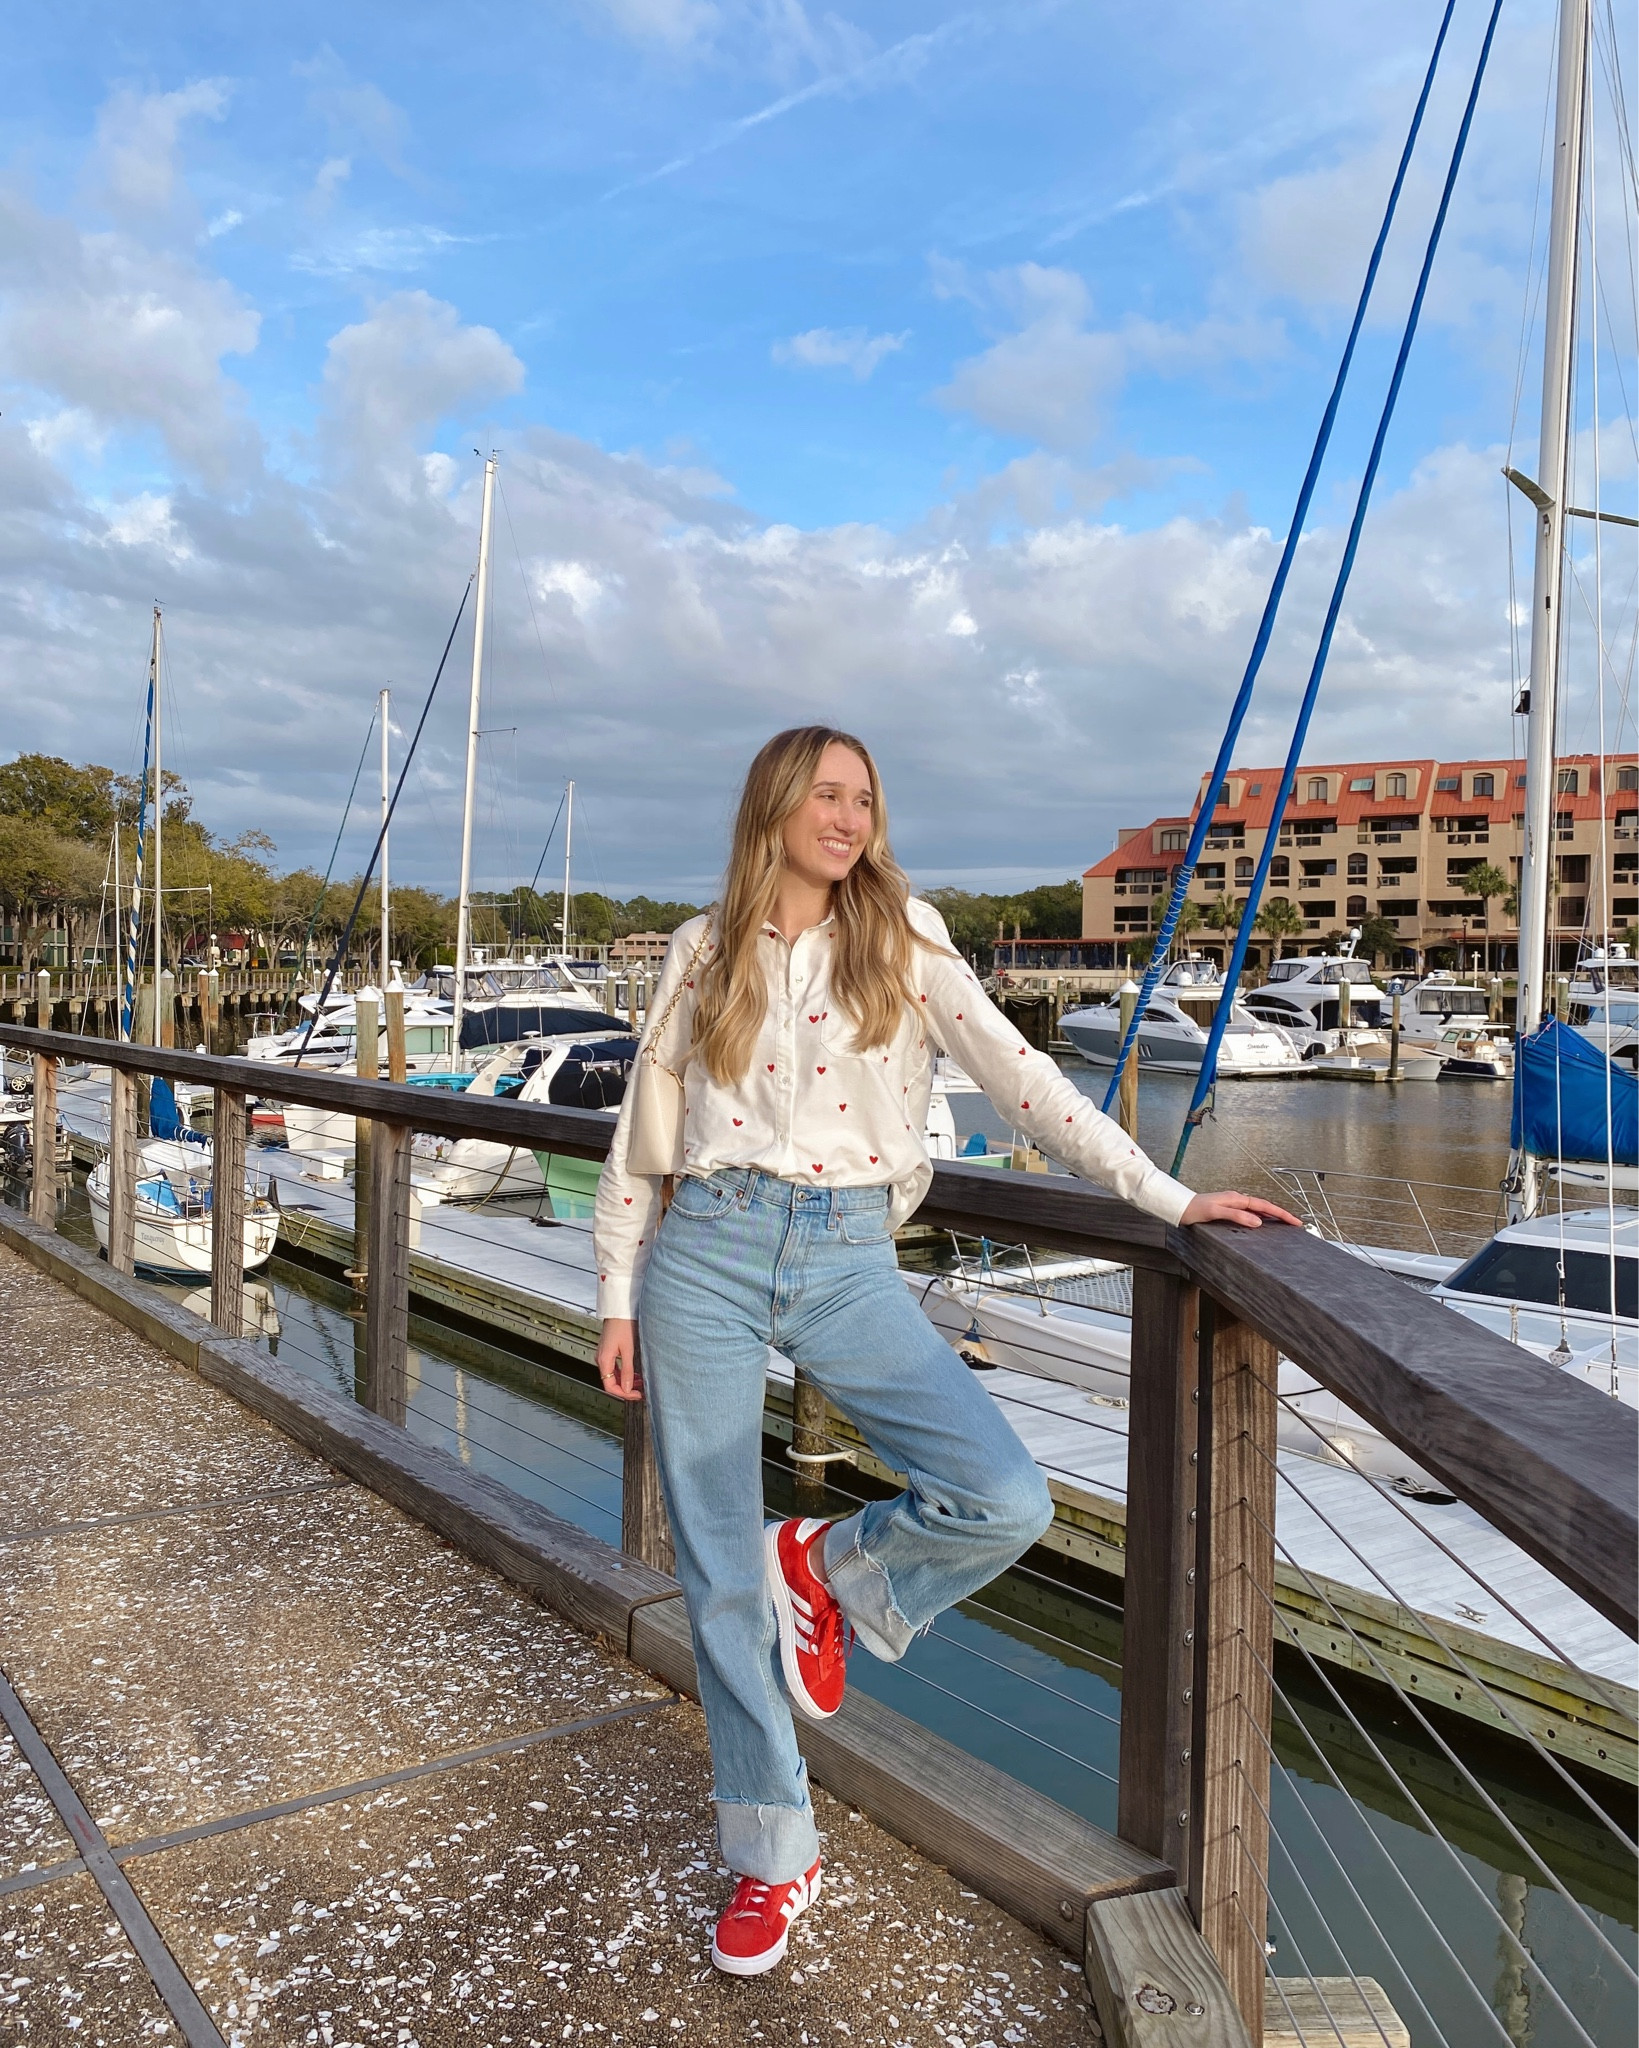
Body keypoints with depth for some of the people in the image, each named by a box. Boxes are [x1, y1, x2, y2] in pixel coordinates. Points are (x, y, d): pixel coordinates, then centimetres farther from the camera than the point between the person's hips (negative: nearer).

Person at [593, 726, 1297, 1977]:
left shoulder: (902, 937, 4)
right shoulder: (705, 950, 6)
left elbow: (1017, 1074, -1)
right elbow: (643, 1132, 9)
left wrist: (1168, 1195, -7)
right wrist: (619, 1301, 7)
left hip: (847, 1263, 0)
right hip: (708, 1254, 0)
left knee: (1009, 1504, -16)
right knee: (719, 1576, 5)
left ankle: (834, 1570, 16)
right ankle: (773, 1856, 25)